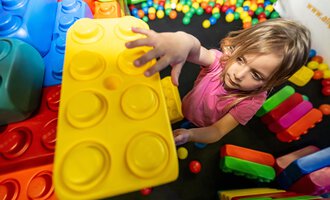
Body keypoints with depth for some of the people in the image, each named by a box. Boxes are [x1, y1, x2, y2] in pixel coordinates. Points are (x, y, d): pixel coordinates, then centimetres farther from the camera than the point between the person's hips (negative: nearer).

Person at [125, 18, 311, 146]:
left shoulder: (252, 101, -31)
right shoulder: (220, 60, -32)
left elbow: (218, 131, -32)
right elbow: (196, 51, -55)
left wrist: (190, 135, -54)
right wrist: (184, 41, -80)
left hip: (201, 131, -2)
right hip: (182, 111, 3)